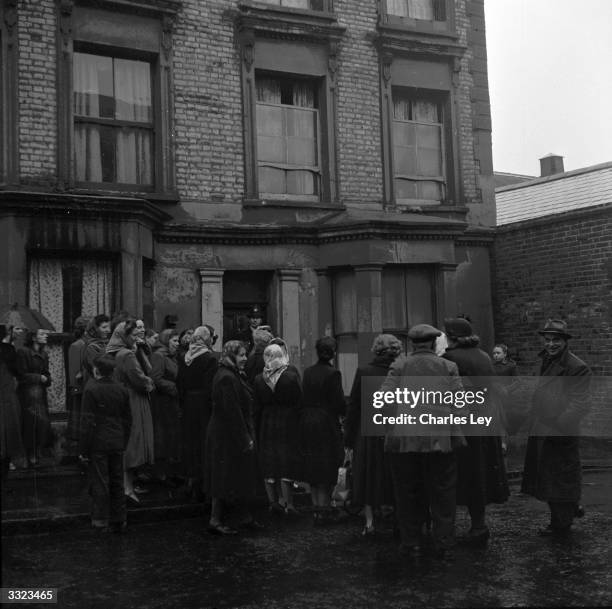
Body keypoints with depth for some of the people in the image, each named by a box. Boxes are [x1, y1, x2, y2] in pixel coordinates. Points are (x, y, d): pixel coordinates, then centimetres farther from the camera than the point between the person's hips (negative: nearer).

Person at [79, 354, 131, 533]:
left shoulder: (91, 390, -12)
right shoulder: (122, 390, 4)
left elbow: (88, 422, -13)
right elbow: (128, 420, 9)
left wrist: (83, 449, -7)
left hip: (98, 443, -5)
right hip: (117, 443, 5)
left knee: (99, 484, 3)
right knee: (117, 482, 12)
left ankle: (101, 522, 9)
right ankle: (119, 520, 19)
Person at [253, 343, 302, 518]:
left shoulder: (259, 379, -5)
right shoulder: (292, 376, -12)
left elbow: (256, 407, 1)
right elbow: (299, 402, -10)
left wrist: (258, 424, 11)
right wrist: (296, 419, 1)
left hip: (267, 425, 2)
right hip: (288, 424, -2)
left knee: (269, 464, 12)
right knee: (287, 463, 4)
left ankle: (273, 501, 16)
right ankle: (288, 503, 3)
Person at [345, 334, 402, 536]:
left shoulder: (363, 371, -7)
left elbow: (353, 405, -4)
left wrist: (349, 436, 3)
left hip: (367, 433, 0)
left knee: (368, 476, 12)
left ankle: (369, 520, 8)